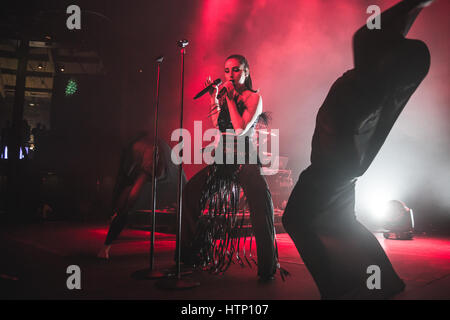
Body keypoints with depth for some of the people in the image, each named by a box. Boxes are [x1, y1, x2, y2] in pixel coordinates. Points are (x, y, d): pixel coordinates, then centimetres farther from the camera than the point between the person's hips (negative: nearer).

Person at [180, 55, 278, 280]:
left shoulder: (254, 97, -1)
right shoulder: (224, 95, 14)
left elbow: (240, 129, -15)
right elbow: (217, 125, 2)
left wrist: (230, 98, -12)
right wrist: (214, 98, -2)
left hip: (245, 159, -5)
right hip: (223, 158, 5)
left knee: (261, 199, -27)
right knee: (191, 191, -5)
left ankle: (267, 267, -13)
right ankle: (188, 254, 11)